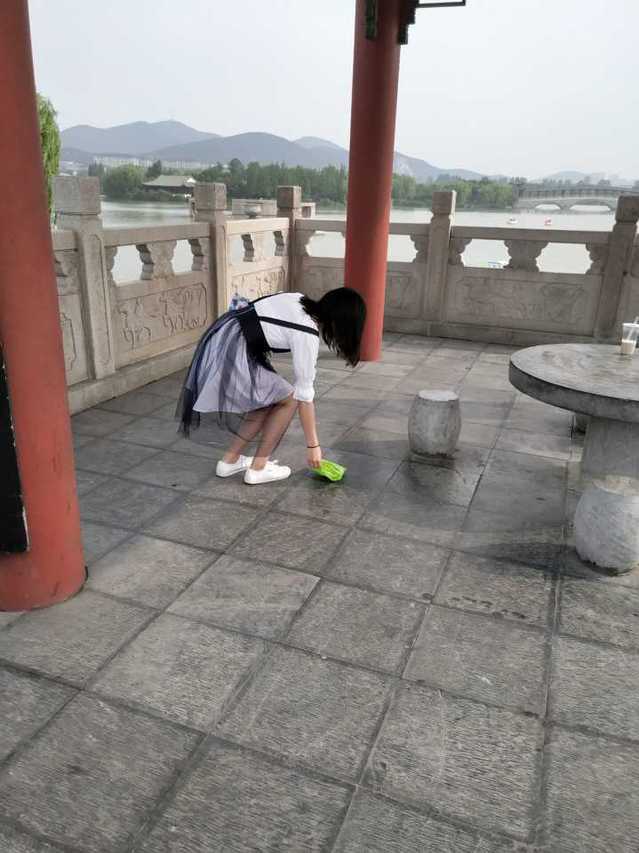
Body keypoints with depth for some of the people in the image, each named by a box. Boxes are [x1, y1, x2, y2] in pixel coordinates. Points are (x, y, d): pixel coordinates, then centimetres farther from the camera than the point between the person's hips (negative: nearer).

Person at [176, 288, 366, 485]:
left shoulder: (300, 300, 7)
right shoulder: (307, 336, -15)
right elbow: (304, 396, -11)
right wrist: (313, 445, -3)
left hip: (221, 337, 9)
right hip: (229, 354, -9)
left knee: (272, 397, 16)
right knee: (289, 400, 2)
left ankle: (230, 461, 23)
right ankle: (257, 468, 9)